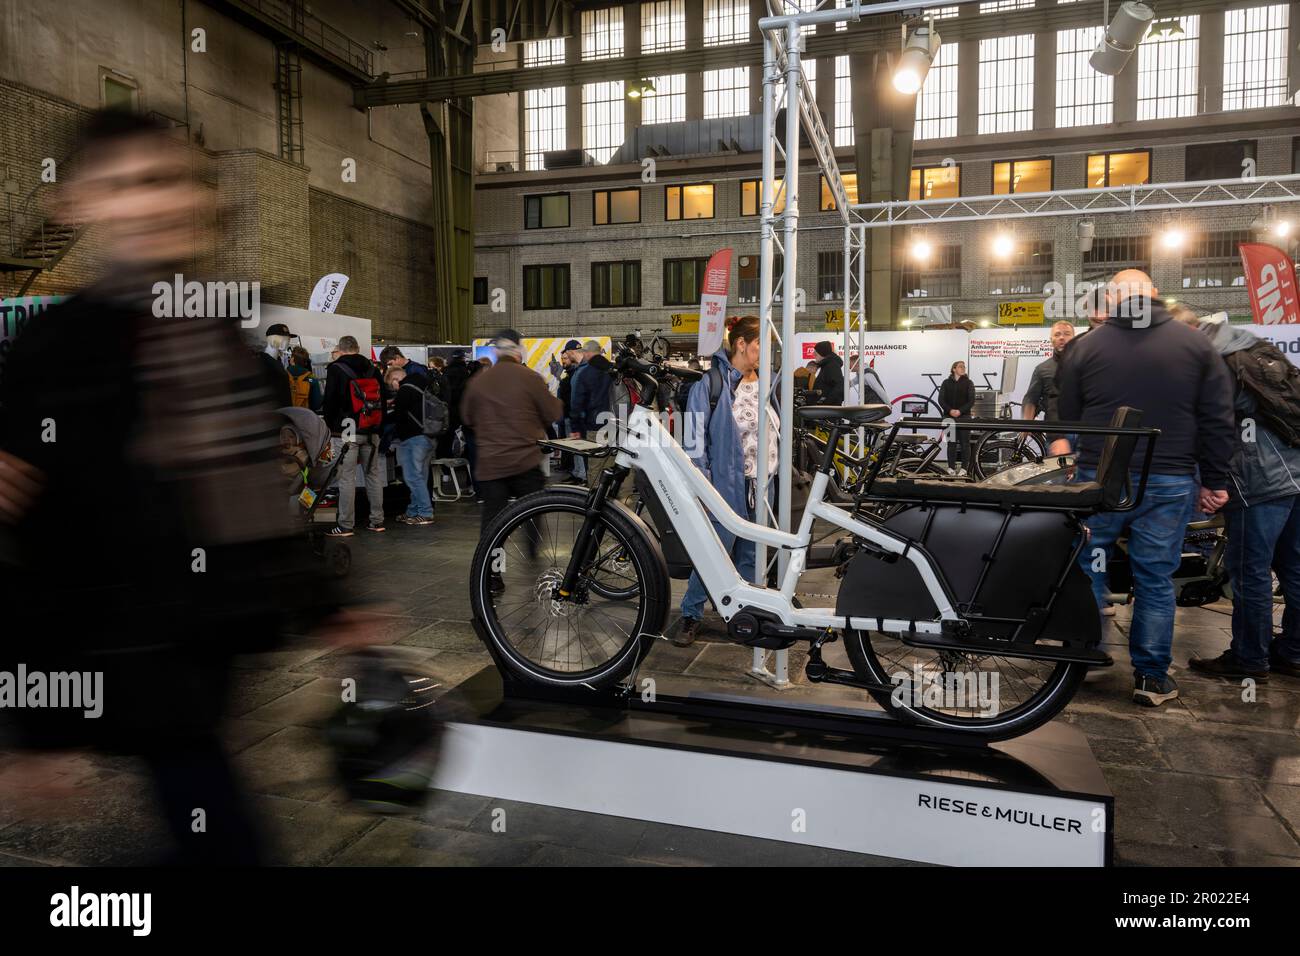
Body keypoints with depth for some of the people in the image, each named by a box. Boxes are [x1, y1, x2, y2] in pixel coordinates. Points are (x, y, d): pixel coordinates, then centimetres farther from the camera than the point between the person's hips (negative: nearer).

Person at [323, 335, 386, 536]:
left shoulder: (336, 369, -4)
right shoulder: (373, 369, 11)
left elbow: (330, 402, -5)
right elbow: (383, 399, 14)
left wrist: (331, 425, 8)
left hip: (348, 431, -5)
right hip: (371, 431, 5)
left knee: (346, 477, -4)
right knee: (373, 474, 10)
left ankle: (345, 525, -3)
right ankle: (377, 520, 15)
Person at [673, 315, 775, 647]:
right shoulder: (710, 383, -7)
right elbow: (695, 440, -8)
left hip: (763, 485, 6)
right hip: (728, 483, -5)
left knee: (751, 556, 12)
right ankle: (691, 616, 12)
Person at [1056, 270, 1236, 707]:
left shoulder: (1086, 346, -1)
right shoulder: (1196, 344, 0)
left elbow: (1067, 417, 5)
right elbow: (1218, 421, 1)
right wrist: (1215, 480, 9)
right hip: (1169, 483, 1)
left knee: (1087, 570, 12)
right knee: (1156, 580, 8)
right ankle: (1152, 678, 14)